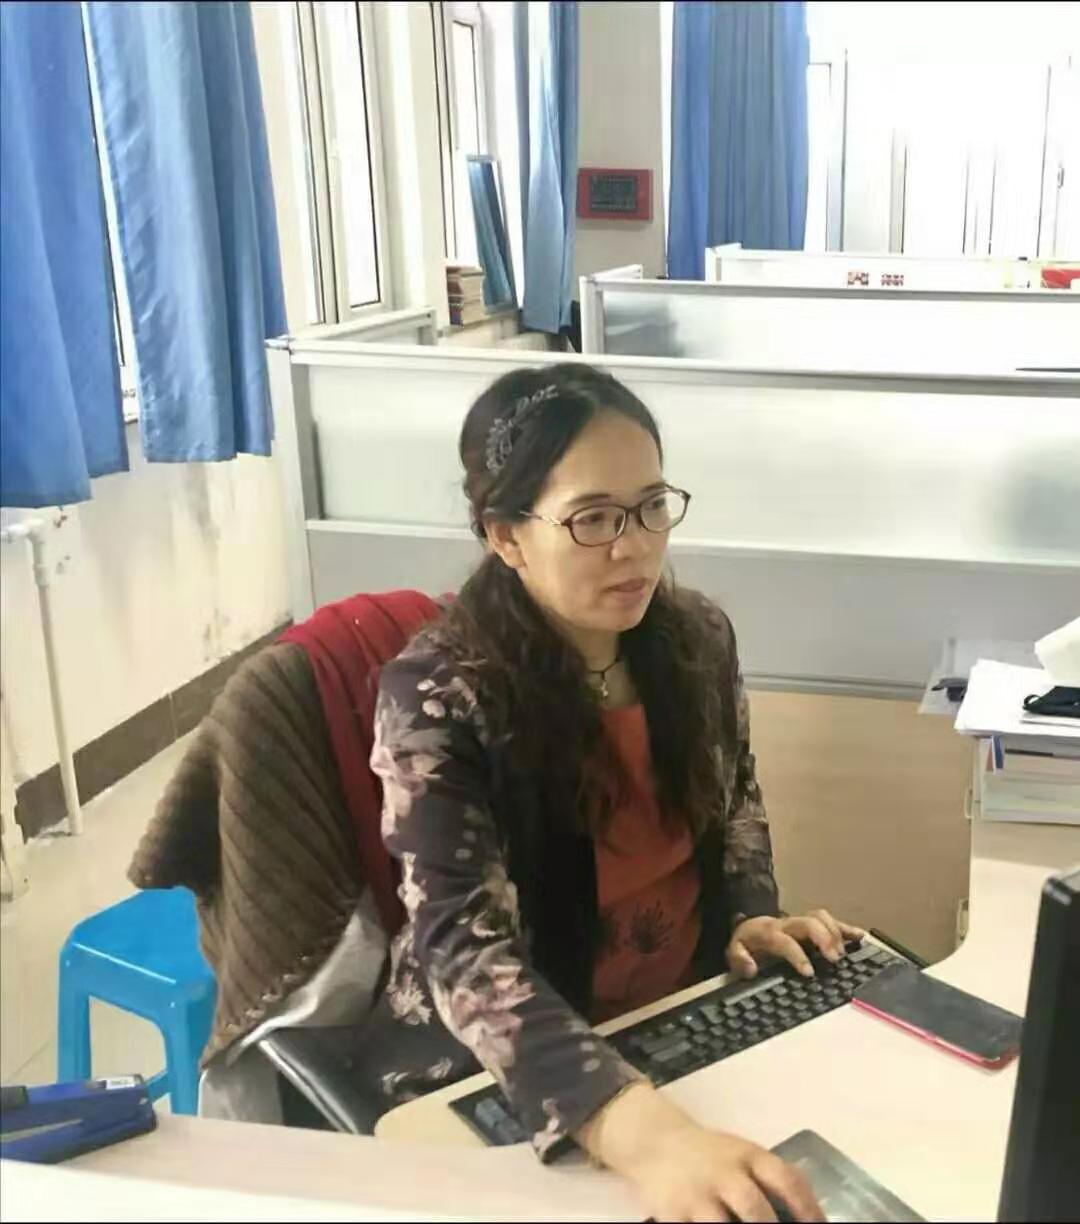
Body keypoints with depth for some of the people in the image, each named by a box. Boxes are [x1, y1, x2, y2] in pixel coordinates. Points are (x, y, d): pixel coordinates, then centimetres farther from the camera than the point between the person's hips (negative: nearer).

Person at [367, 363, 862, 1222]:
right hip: (505, 1079, -4)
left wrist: (749, 916, -3)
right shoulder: (438, 697, -21)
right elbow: (467, 953, -30)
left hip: (696, 1015, 5)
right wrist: (644, 1132, -43)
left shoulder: (697, 637, -4)